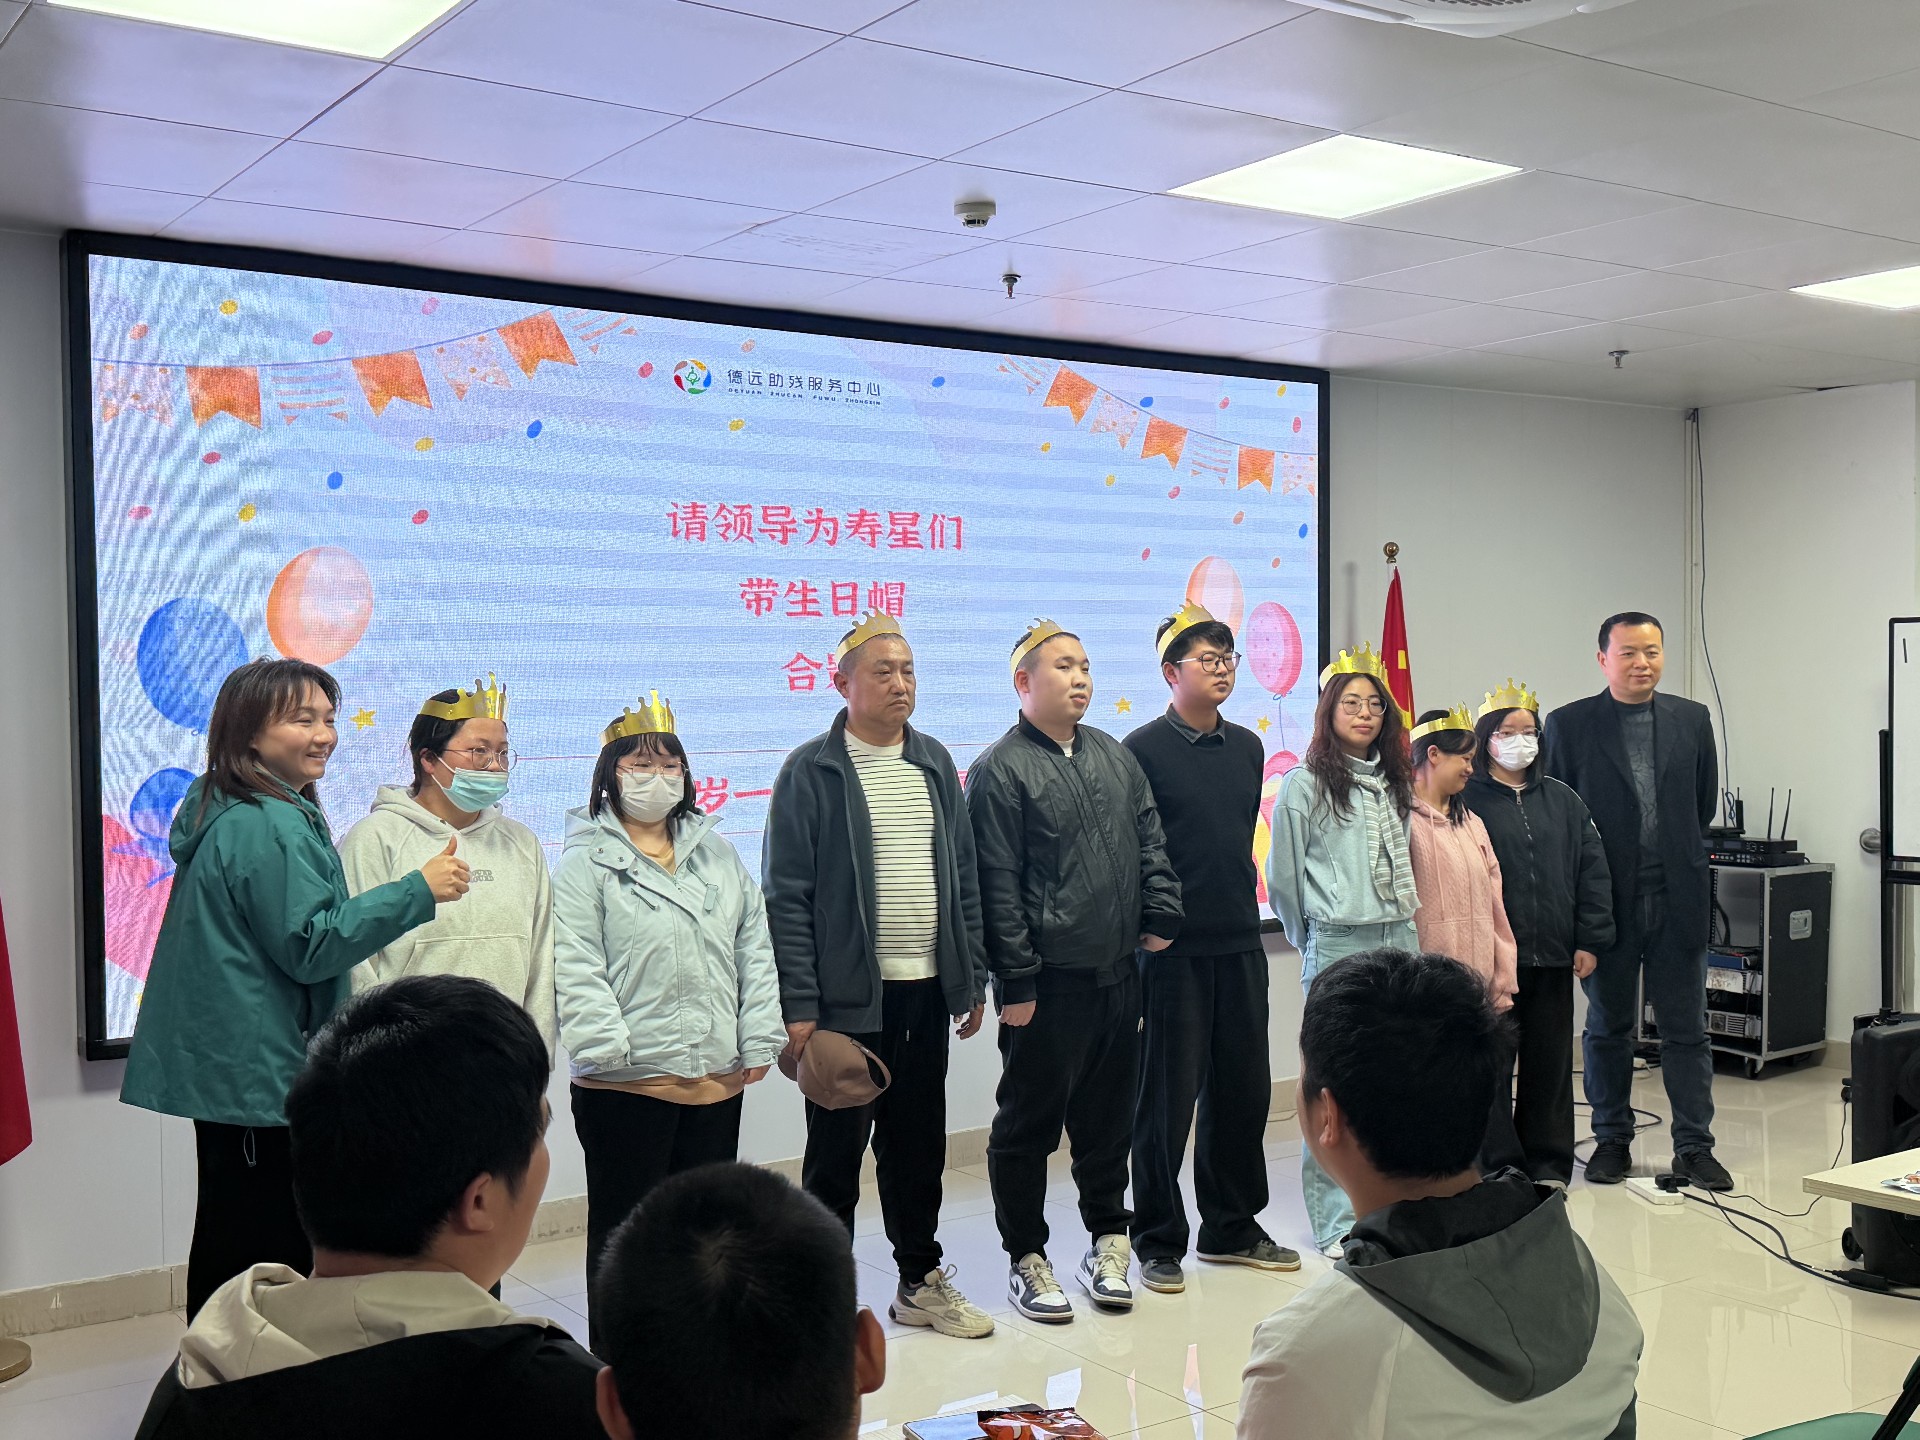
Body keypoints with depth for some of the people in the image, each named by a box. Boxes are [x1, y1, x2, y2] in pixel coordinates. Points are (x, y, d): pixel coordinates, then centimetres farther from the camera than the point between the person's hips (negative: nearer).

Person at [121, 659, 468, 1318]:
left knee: (228, 1240, 18)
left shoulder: (221, 812, 14)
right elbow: (309, 946, -20)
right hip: (260, 1073, -11)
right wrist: (418, 891, -19)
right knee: (271, 1256, -4)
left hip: (223, 1066, 11)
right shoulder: (272, 826, -19)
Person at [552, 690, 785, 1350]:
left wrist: (758, 1041, 4)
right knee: (625, 1228, 4)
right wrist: (608, 1048, -18)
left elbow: (754, 950, 12)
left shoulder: (717, 854, 13)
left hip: (716, 1077, 5)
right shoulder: (586, 863, -3)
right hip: (627, 1084, -5)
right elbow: (576, 969, -10)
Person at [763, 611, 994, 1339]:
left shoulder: (935, 763, 10)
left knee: (918, 1142, 15)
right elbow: (787, 896, -10)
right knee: (836, 1148, 6)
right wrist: (798, 1005, -14)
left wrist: (972, 978, 10)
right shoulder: (810, 772, -7)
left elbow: (964, 877, 14)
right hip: (848, 996, -5)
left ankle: (922, 1279, 29)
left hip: (926, 989, 5)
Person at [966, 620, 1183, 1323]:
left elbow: (1150, 841, 17)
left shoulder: (1115, 755, 14)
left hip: (1117, 974, 6)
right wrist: (1016, 982, -13)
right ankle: (1026, 1258, 16)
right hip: (1047, 982, -6)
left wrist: (1160, 915, 3)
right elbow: (997, 887, -11)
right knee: (1030, 1120, 4)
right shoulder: (1000, 770, -8)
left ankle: (1107, 1241, 29)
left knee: (1109, 1114, 15)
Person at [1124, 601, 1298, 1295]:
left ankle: (1232, 1227, 27)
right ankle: (1158, 1240, 14)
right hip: (1174, 950, -6)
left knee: (1244, 1089, 12)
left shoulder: (1247, 747, 11)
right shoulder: (1144, 750, -7)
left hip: (1240, 943, 6)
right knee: (1168, 1096, 2)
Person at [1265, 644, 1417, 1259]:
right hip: (1338, 946, -6)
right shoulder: (1304, 786, -5)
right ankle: (1336, 1221, 5)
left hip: (1400, 938, 6)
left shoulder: (1395, 784, 14)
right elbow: (1283, 876, 0)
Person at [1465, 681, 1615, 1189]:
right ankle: (1499, 1163, 11)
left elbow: (1592, 869, 10)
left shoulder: (1562, 800, 12)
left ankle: (1548, 1163, 21)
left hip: (1553, 955, 5)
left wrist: (1589, 940, 3)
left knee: (1551, 1061, 11)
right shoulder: (1468, 799, -4)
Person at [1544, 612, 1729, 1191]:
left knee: (1686, 1029, 5)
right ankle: (1612, 1141, 21)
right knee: (1608, 1028, 10)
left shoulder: (1693, 720, 6)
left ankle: (1694, 1146, 14)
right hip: (1606, 902, -1)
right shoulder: (1569, 724, -2)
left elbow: (1704, 804, 15)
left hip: (1677, 900, 2)